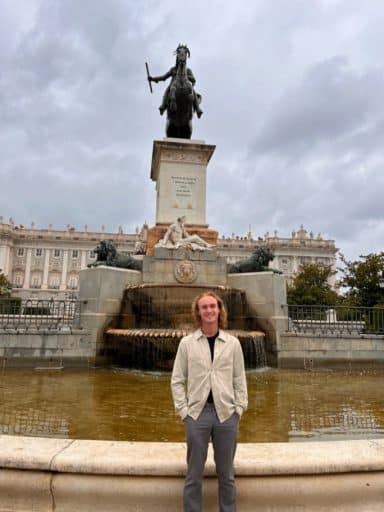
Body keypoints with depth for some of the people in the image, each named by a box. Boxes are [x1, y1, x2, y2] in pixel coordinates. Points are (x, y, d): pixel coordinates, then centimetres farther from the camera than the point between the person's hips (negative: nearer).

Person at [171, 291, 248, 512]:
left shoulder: (233, 343, 2)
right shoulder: (187, 343, -1)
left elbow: (240, 379, 5)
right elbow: (177, 380, 2)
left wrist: (239, 409, -1)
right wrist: (183, 410, -4)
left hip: (227, 414, 1)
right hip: (197, 414, -1)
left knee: (226, 474, 14)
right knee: (194, 475, 11)